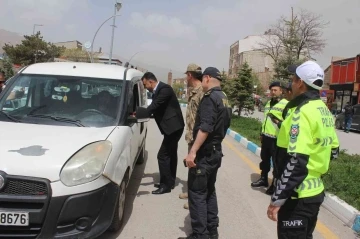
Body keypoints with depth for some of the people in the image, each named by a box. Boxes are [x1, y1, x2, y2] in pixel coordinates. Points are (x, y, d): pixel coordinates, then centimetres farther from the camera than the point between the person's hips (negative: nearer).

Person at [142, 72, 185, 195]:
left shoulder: (164, 88, -17)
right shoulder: (157, 91, 12)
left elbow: (154, 106, -26)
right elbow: (154, 107, 11)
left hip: (174, 127, -10)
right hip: (172, 127, 10)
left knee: (163, 156, -8)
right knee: (170, 155, 17)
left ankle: (166, 185, 1)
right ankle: (170, 182, 28)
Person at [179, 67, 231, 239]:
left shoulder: (210, 98, -16)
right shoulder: (224, 99, 13)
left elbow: (205, 128, -26)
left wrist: (193, 151, -27)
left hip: (204, 152, -9)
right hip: (216, 151, 9)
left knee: (197, 193, -3)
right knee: (209, 191, 16)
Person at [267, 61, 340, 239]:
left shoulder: (302, 112, -21)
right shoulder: (324, 110, 8)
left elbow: (295, 162, -26)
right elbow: (333, 151, 17)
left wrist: (277, 199, -22)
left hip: (298, 196, -9)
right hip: (315, 191, 9)